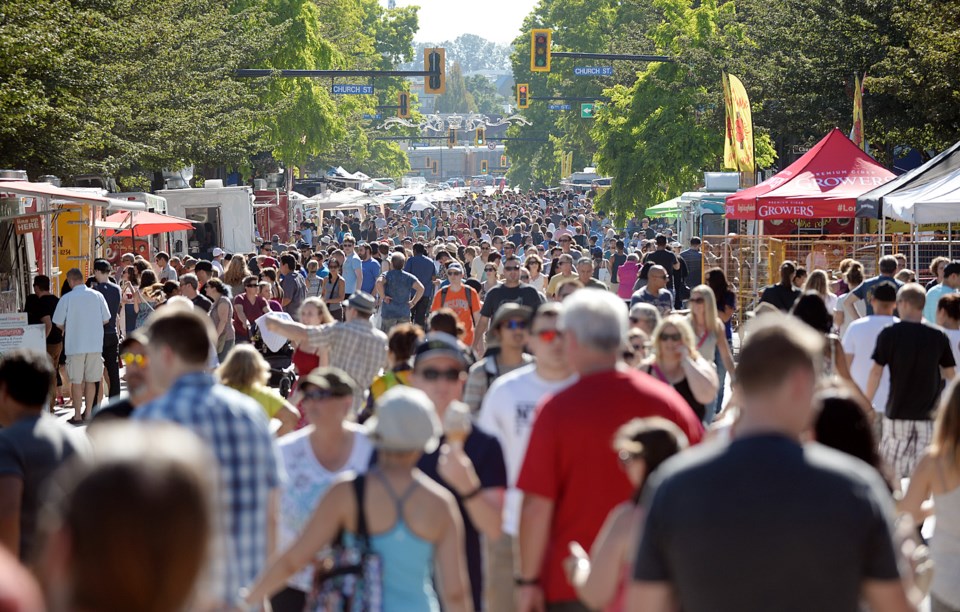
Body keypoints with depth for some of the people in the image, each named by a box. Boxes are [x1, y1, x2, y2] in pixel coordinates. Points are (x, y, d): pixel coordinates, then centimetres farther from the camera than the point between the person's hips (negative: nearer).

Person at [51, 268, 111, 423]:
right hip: (95, 344, 3)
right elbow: (106, 320, 5)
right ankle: (89, 414, 14)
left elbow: (59, 324, -3)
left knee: (76, 381, 4)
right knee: (91, 381, 10)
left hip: (75, 345, -3)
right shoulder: (97, 295, 0)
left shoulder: (67, 298, -8)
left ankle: (77, 415, 5)